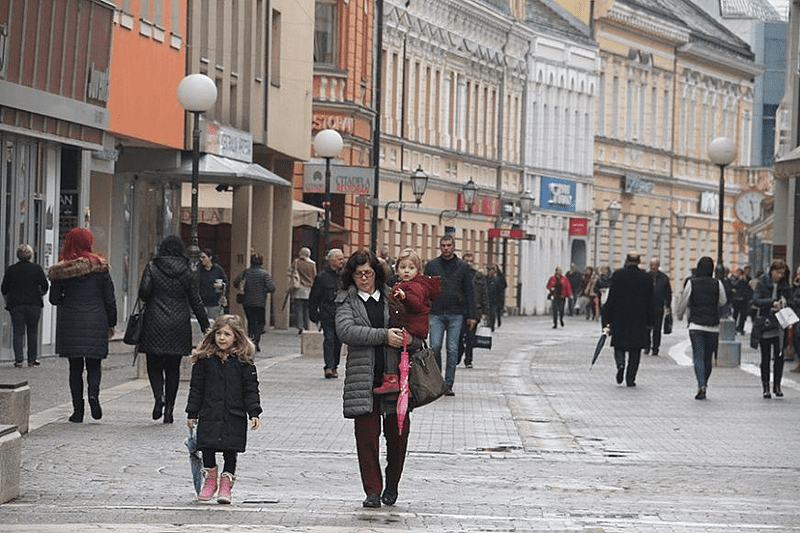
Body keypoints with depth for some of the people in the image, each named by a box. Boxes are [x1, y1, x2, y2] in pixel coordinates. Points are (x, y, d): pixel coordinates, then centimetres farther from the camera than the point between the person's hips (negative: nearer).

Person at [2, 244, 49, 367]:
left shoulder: (11, 269, 2)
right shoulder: (36, 268, -1)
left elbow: (4, 289, 5)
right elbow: (45, 286, -2)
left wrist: (8, 301, 22)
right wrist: (39, 295, 18)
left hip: (16, 305, 0)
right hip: (34, 305, 0)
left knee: (18, 332, 2)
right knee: (33, 332, 8)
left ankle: (18, 359, -5)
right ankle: (32, 359, 8)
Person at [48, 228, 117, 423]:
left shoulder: (61, 270, -2)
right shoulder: (99, 266, -4)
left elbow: (54, 299, 3)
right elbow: (109, 298, 0)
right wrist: (111, 324, 10)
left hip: (70, 324, 1)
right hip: (96, 322, 0)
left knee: (75, 367, 7)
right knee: (94, 364, 10)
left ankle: (78, 409, 3)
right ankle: (93, 392, -19)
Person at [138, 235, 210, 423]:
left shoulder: (152, 267, -3)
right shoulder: (187, 272, 3)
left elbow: (144, 291, -12)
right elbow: (196, 301, 4)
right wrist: (205, 326, 12)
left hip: (155, 325, -2)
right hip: (179, 326, 2)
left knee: (154, 365, 8)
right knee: (173, 368, 9)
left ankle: (159, 395, -18)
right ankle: (169, 409, 7)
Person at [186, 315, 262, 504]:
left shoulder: (243, 361, 0)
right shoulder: (205, 359, 2)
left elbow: (250, 389, 1)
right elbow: (196, 387, 6)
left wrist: (254, 413, -6)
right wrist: (192, 413, 5)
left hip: (234, 415, -1)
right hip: (209, 415, 1)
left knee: (231, 451, 2)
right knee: (207, 448, 0)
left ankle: (226, 485, 14)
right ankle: (210, 481, 21)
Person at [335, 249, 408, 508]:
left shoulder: (391, 297, 12)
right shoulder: (347, 300, 5)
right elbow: (346, 330, -12)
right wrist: (383, 336, -19)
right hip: (363, 378, -2)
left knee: (398, 432, 2)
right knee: (367, 435, -3)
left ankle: (392, 485, 22)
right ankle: (373, 491, 5)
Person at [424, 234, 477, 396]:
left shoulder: (462, 267, 7)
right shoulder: (432, 265, 8)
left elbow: (469, 292, 9)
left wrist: (472, 315, 4)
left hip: (456, 314, 0)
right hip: (436, 314, 0)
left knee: (452, 349, 0)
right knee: (435, 347, -9)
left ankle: (448, 384, 4)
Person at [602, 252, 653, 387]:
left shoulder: (618, 275, -5)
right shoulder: (647, 277, 0)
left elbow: (611, 298, -5)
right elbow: (650, 302, 2)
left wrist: (607, 319, -1)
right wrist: (649, 322, 8)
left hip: (619, 319, -1)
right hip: (639, 320, 1)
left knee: (619, 346, 11)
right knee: (635, 350, 7)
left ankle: (620, 364, -17)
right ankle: (630, 378, 4)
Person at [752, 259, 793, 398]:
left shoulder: (785, 285, 7)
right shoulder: (762, 283, -1)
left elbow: (791, 302, 9)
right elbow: (756, 301, -11)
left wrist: (785, 302, -15)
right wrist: (773, 302, -24)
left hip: (780, 326, 2)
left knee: (779, 356, -2)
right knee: (765, 357, 2)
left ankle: (777, 385, 8)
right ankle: (765, 386, 10)